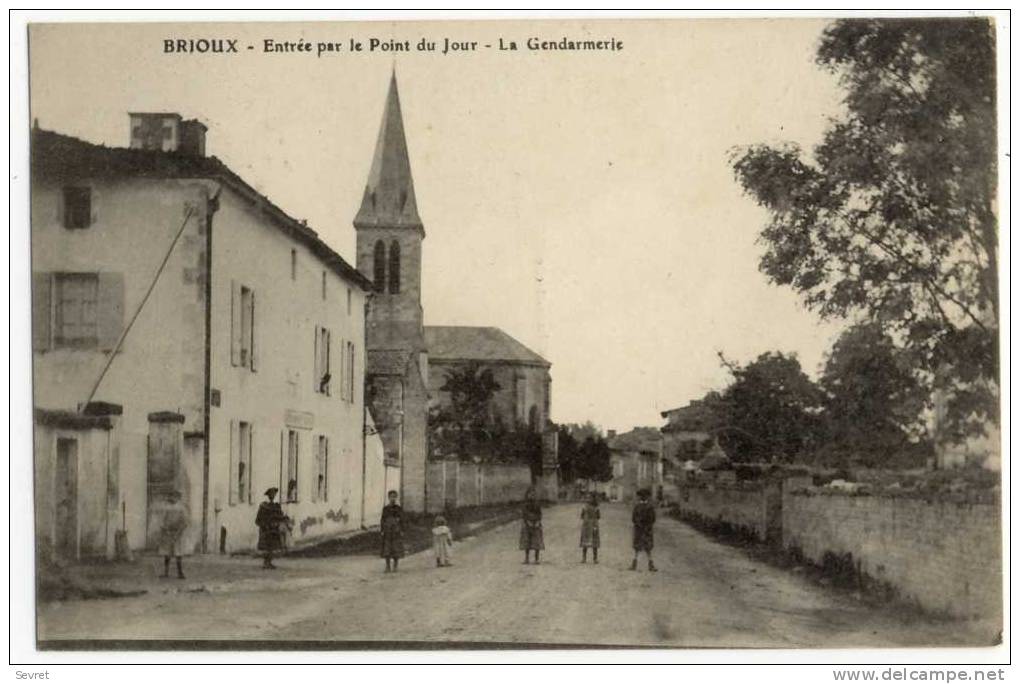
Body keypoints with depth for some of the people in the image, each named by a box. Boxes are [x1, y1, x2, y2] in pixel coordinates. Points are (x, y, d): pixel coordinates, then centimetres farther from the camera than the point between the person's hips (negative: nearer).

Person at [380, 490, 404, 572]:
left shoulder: (399, 508, 2)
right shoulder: (385, 508, 5)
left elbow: (402, 520, 2)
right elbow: (382, 520, 5)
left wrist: (402, 531, -5)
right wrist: (382, 531, -3)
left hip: (397, 531, -1)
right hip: (387, 531, 1)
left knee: (396, 549, -2)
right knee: (387, 549, -1)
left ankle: (395, 567, 5)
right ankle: (388, 567, 5)